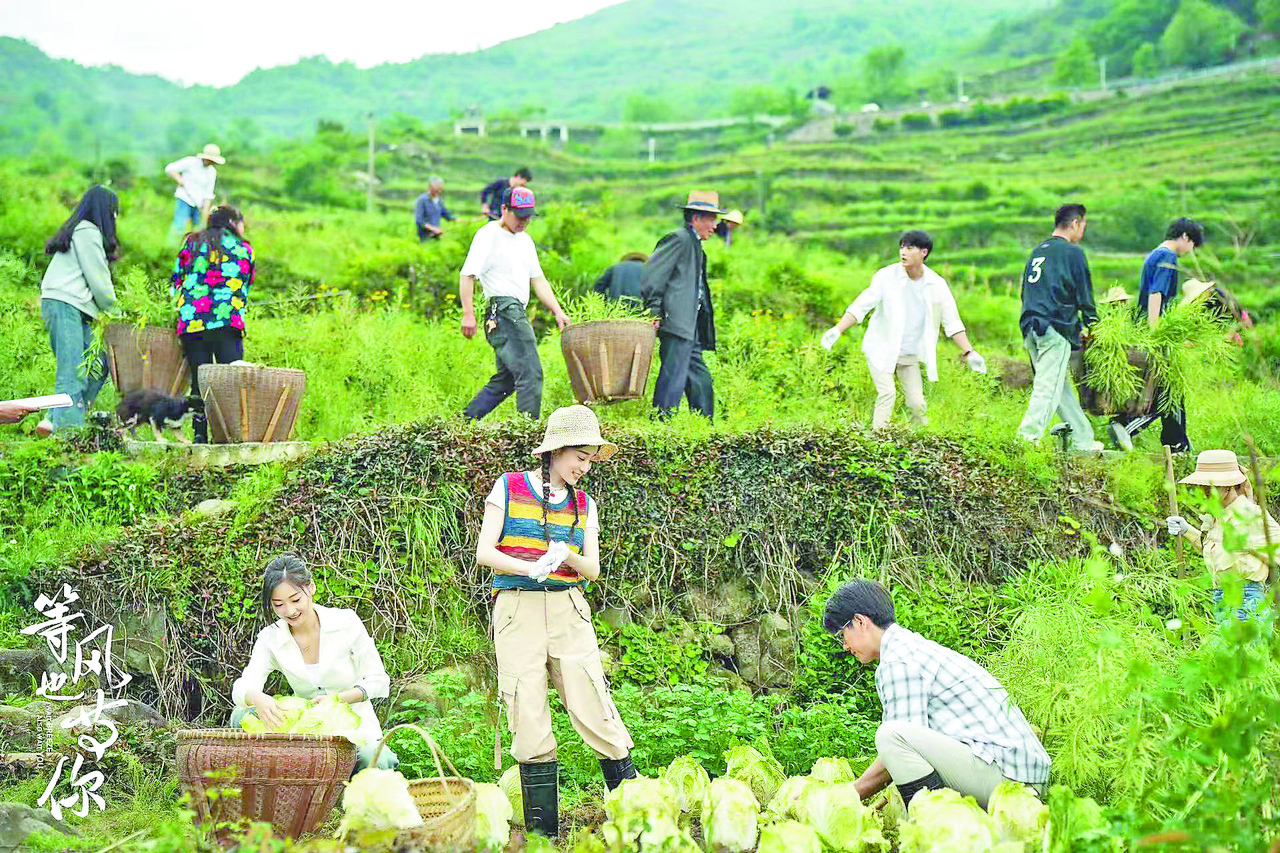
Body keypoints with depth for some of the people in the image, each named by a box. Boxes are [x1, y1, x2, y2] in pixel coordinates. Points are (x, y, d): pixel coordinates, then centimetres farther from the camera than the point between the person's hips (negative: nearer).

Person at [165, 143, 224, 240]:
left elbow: (208, 193, 9)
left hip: (198, 204, 5)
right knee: (179, 226, -17)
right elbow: (169, 169, -2)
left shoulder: (212, 172, 8)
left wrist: (206, 209, -1)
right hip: (184, 199, -5)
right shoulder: (190, 162, -6)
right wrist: (179, 179, -17)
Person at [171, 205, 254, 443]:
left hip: (191, 324, 2)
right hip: (227, 325, -2)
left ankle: (200, 437, 0)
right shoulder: (244, 249, 11)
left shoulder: (191, 244, 15)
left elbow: (175, 282, 16)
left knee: (199, 382, 5)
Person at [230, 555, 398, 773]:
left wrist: (338, 698, -26)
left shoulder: (346, 622, -9)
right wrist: (257, 698, -43)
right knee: (242, 715, -19)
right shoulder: (270, 639, -2)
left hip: (357, 729, -3)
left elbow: (379, 682, -7)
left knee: (374, 762, -37)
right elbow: (242, 687, -17)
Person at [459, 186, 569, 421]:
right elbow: (467, 274, -10)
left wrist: (557, 312, 13)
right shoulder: (488, 235, -5)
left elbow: (538, 280, 24)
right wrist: (468, 314, -19)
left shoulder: (524, 240, 22)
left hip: (518, 314, 9)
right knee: (530, 373, -14)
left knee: (507, 378, 12)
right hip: (503, 311, -9)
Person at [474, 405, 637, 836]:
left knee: (593, 706, -8)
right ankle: (542, 829, 4)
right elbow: (484, 552, -1)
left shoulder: (584, 504, 13)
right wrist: (530, 567, -18)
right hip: (517, 609, -2)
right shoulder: (509, 488, 4)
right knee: (528, 717, -3)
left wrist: (567, 556, -13)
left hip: (569, 610, 2)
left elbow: (593, 570, 9)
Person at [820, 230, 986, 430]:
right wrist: (837, 329, -28)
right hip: (881, 350, -3)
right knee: (887, 394, -19)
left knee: (917, 402, 0)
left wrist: (969, 352, -3)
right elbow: (862, 304, -16)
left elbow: (952, 322, 2)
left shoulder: (936, 285, -5)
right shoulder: (887, 276, -12)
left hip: (910, 354, 3)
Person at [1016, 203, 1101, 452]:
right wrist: (1093, 326, 9)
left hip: (1030, 329, 8)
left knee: (1063, 387, 12)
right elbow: (1084, 295, -2)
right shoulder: (1072, 252, -3)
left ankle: (1084, 441, 19)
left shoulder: (1037, 252, 19)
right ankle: (1027, 438, -19)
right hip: (1055, 329, -8)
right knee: (1048, 388, -9)